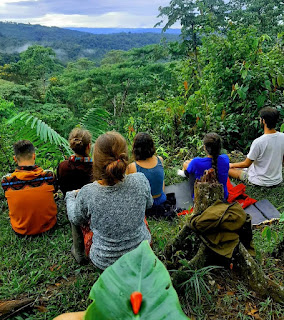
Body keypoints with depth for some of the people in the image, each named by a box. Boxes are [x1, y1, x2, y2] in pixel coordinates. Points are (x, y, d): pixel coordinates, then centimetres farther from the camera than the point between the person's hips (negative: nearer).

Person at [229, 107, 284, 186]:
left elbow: (246, 164, -15)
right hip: (277, 180, 6)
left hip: (261, 181, -6)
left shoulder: (258, 142, -27)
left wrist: (232, 165, 4)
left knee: (229, 169, 5)